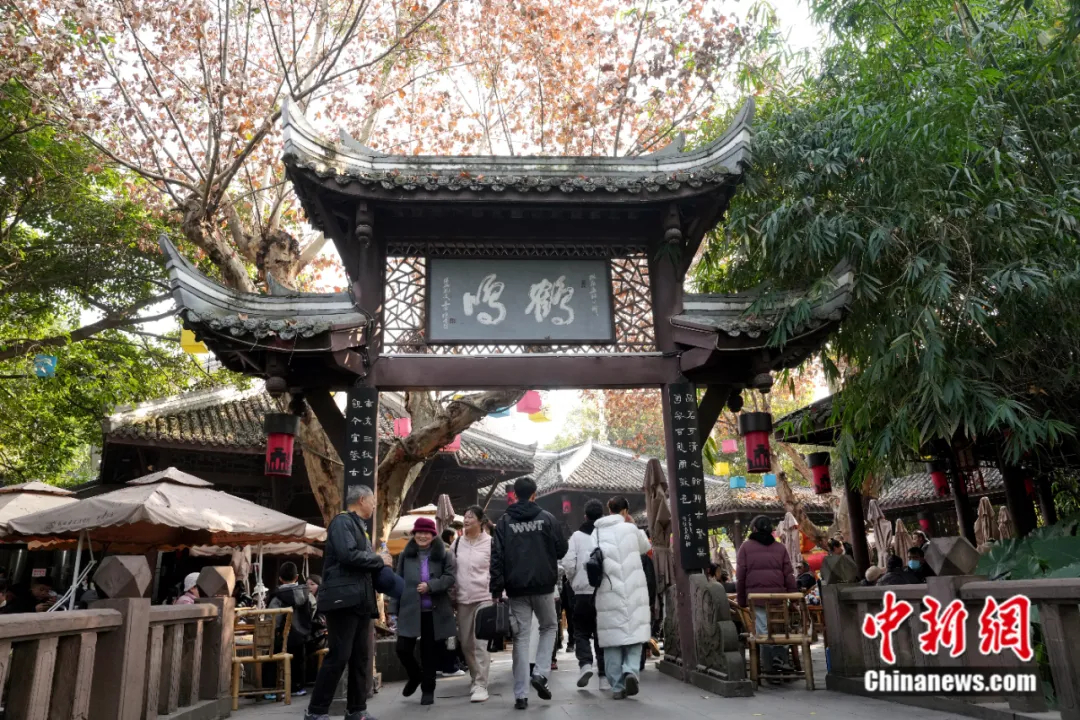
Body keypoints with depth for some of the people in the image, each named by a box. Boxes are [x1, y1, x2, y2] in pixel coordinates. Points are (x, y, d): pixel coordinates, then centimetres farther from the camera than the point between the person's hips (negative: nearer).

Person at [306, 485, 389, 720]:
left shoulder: (359, 527, 21)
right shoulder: (342, 521, -8)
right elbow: (348, 555, -22)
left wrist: (378, 565, 8)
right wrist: (379, 560, -10)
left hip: (359, 601, 9)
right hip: (344, 599, -9)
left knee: (361, 657, 10)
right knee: (339, 656, -7)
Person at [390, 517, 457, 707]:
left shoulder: (444, 554, 1)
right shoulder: (405, 555, 6)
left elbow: (449, 577, -6)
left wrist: (430, 585, -20)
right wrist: (394, 608, 3)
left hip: (435, 611, -1)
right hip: (410, 610, 1)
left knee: (429, 651, 6)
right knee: (403, 649, -2)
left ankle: (428, 689, 23)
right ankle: (415, 675, 29)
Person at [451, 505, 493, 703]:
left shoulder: (490, 543, -5)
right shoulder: (457, 543, 8)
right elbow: (452, 571, 15)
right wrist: (452, 596, 12)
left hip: (484, 598, -5)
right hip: (463, 599, 5)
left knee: (481, 643, -8)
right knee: (466, 643, 12)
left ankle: (481, 685, -3)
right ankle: (476, 679, 28)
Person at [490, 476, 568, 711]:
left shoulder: (504, 521, 1)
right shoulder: (546, 517, -3)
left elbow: (497, 557, -4)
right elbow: (562, 549, 0)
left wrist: (496, 589, -2)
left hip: (517, 589, 1)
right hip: (543, 586, -1)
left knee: (521, 638, 7)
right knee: (549, 627, 21)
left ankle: (521, 695, 6)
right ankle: (540, 674, 5)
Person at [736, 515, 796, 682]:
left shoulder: (746, 547, 6)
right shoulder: (780, 548, 11)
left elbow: (741, 575, 4)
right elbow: (789, 575, 7)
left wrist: (741, 599, 10)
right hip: (778, 594, 2)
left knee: (763, 632, 1)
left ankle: (771, 669, 2)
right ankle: (780, 658, -9)